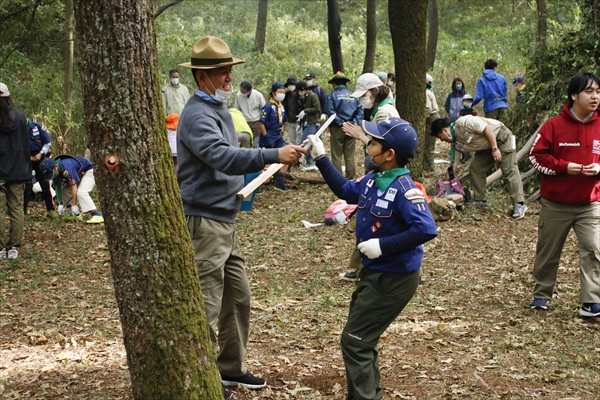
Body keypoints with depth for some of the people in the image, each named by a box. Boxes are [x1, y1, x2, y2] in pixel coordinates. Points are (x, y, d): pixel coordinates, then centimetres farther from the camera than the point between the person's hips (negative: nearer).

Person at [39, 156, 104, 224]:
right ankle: (77, 215, 12)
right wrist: (60, 204, -10)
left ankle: (97, 216, -36)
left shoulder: (66, 168, -37)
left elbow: (74, 186, -33)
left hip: (87, 172, -9)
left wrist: (74, 205, -29)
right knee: (65, 191, 3)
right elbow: (58, 187, -4)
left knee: (81, 193, -28)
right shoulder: (55, 171, -11)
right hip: (79, 175, 9)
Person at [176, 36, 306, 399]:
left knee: (238, 297, 17)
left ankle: (231, 368, 31)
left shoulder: (220, 109, 14)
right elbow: (223, 157, -33)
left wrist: (239, 186, 12)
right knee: (207, 305, -5)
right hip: (205, 220, -10)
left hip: (225, 219, 10)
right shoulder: (198, 114, -17)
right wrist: (274, 156, -39)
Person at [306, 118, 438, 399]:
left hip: (394, 279, -10)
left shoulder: (403, 188, -25)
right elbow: (346, 191, 20)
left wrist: (383, 245, -30)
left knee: (354, 341, -5)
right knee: (362, 338, 22)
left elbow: (426, 229, -34)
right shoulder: (373, 180, 1)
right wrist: (321, 159, 15)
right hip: (373, 272, 10)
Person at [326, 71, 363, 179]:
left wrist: (341, 123, -12)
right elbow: (360, 111, -1)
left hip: (337, 128, -4)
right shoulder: (353, 95, 8)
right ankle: (350, 178, 13)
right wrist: (355, 122, -7)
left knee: (336, 156, 3)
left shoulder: (332, 95, -5)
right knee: (350, 156, 11)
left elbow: (331, 113, -16)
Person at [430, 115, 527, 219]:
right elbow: (453, 163, 5)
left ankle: (519, 205, -19)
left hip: (501, 136, -9)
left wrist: (495, 149, -27)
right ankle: (480, 200, 11)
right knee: (474, 168, 2)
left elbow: (487, 128, -25)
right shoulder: (456, 143, 2)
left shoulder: (462, 123, -24)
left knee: (509, 170, -15)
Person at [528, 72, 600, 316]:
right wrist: (564, 167, -17)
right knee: (548, 251, 12)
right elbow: (536, 156, -5)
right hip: (556, 203, -1)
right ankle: (541, 295, 29)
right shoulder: (554, 125, -7)